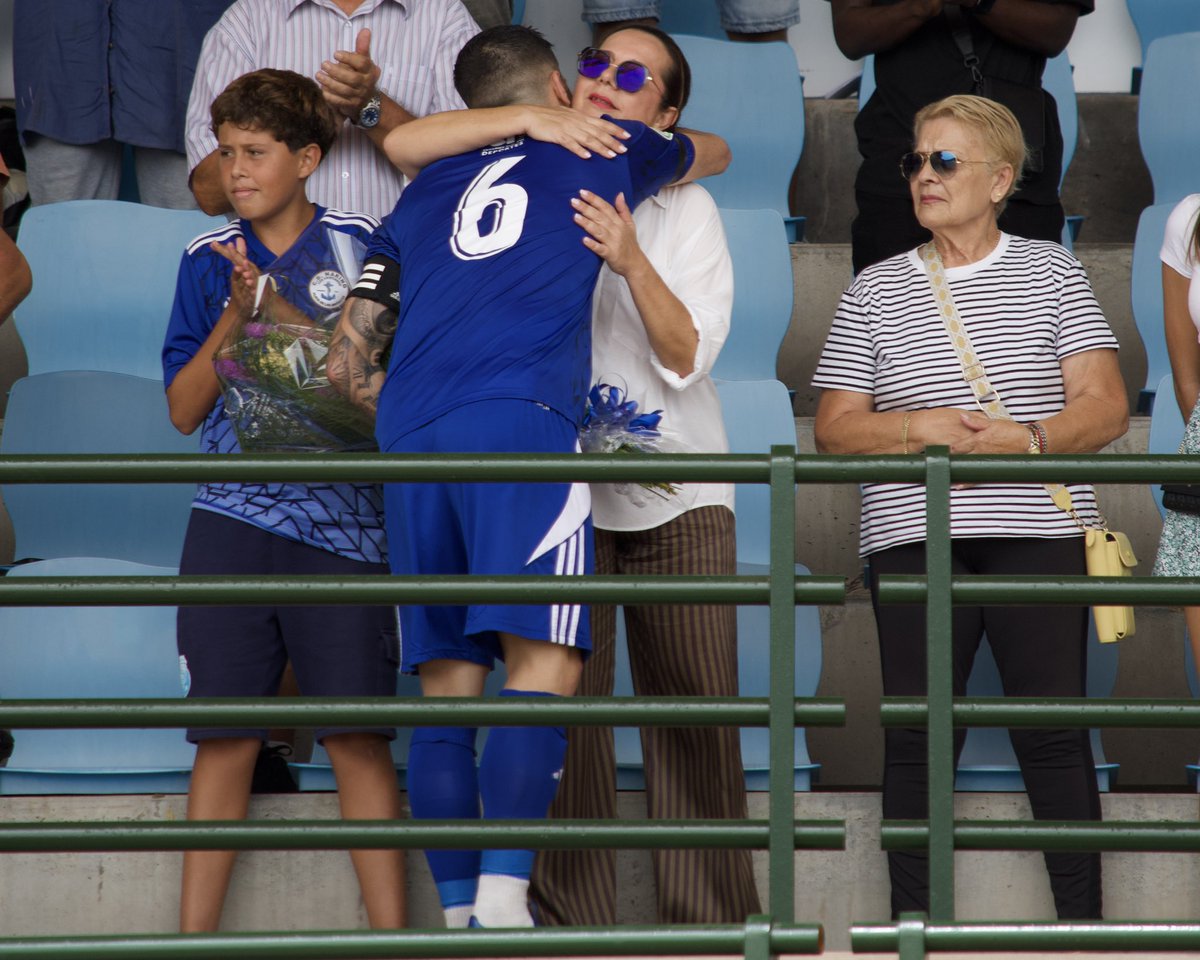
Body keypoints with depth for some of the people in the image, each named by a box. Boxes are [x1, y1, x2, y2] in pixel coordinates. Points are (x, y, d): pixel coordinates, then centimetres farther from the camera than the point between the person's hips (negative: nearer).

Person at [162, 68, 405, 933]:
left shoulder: (358, 247, 3)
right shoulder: (209, 260, 11)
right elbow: (184, 407, 8)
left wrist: (277, 307, -9)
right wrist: (235, 314, -5)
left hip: (341, 517, -2)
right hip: (232, 520, 2)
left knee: (359, 735, -5)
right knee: (226, 737, 2)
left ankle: (390, 935, -2)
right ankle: (194, 937, 7)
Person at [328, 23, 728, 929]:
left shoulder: (425, 194, 28)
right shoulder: (607, 151, 21)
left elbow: (348, 361, 28)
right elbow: (712, 152, 45)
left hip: (411, 442, 4)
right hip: (522, 423, -4)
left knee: (446, 684, 6)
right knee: (543, 662, -13)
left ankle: (458, 913, 0)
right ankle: (503, 897, -28)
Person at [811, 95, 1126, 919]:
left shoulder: (1050, 272, 9)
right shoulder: (874, 292, 13)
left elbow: (1106, 409, 2)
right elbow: (833, 428, 8)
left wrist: (1026, 438, -16)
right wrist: (918, 427, -10)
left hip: (1040, 536, -1)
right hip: (913, 538, 1)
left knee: (1055, 735, -4)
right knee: (915, 741, -3)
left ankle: (1082, 921, 2)